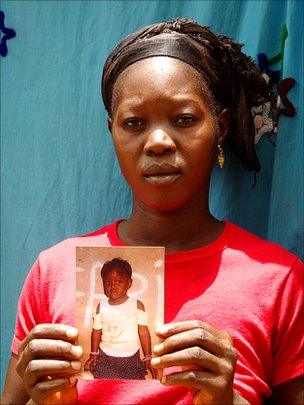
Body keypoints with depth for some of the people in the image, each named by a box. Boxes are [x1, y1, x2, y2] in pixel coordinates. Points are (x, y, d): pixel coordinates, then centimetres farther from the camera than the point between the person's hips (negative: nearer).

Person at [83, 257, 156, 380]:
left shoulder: (137, 305, -6)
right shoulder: (101, 307, -1)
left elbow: (143, 332, -3)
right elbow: (96, 331, 8)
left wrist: (148, 358, -1)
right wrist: (94, 354, 8)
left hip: (131, 358, -1)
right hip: (105, 358, 1)